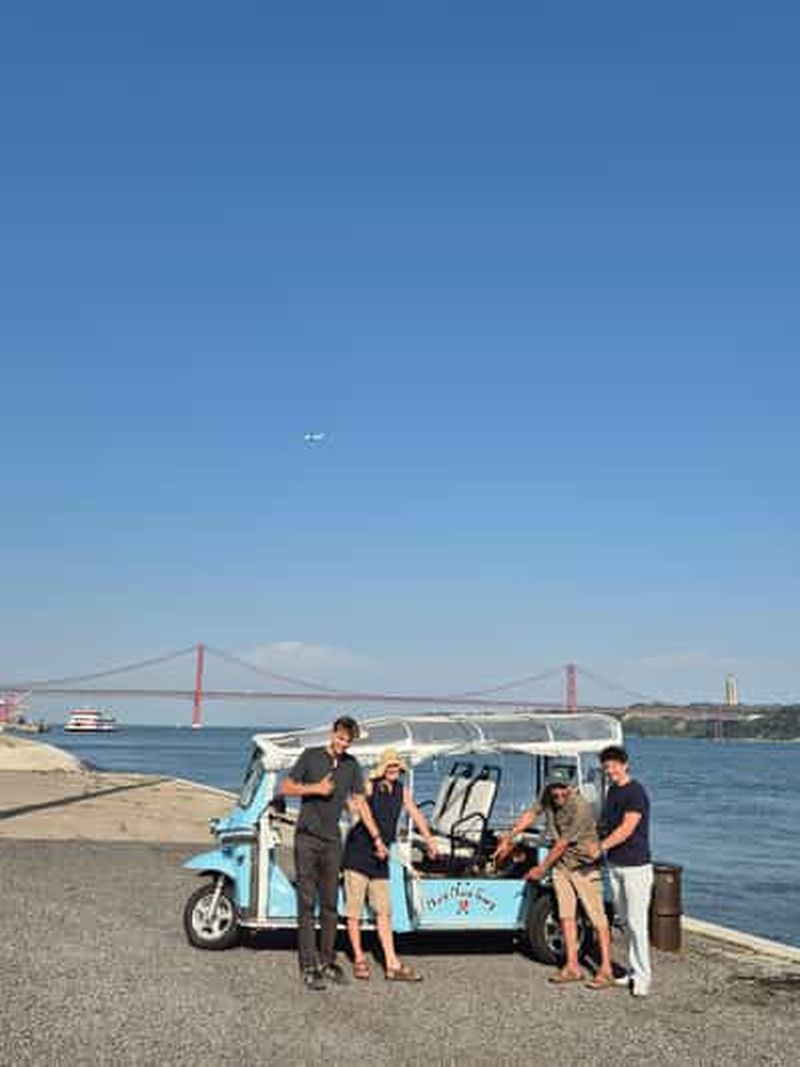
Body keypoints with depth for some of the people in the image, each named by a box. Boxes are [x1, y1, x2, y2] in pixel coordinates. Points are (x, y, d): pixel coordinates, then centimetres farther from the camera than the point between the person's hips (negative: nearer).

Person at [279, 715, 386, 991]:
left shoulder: (351, 765, 9)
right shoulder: (311, 756, -1)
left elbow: (359, 803, 11)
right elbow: (285, 788, 1)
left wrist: (377, 838, 9)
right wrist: (315, 788, -12)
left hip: (332, 841, 4)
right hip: (307, 837, -4)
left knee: (330, 904, 9)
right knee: (307, 903, -3)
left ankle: (327, 962, 19)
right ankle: (308, 966, 0)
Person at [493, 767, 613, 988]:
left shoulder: (580, 808, -26)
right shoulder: (548, 797, -5)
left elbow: (562, 844, -21)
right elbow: (530, 814, 4)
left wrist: (541, 868, -12)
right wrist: (507, 838, -2)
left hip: (585, 866, -7)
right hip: (561, 864, 7)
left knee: (597, 918, -3)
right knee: (566, 915, 8)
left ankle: (606, 970, 1)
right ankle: (572, 967, 15)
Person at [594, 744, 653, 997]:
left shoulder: (636, 792, -14)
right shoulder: (612, 790, 12)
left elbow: (627, 829, -22)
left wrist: (602, 846, -23)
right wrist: (599, 846, 9)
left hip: (636, 866, -8)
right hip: (615, 865, 8)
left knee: (637, 922, -6)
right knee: (624, 921, 12)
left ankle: (643, 976, 2)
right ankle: (633, 970, 20)